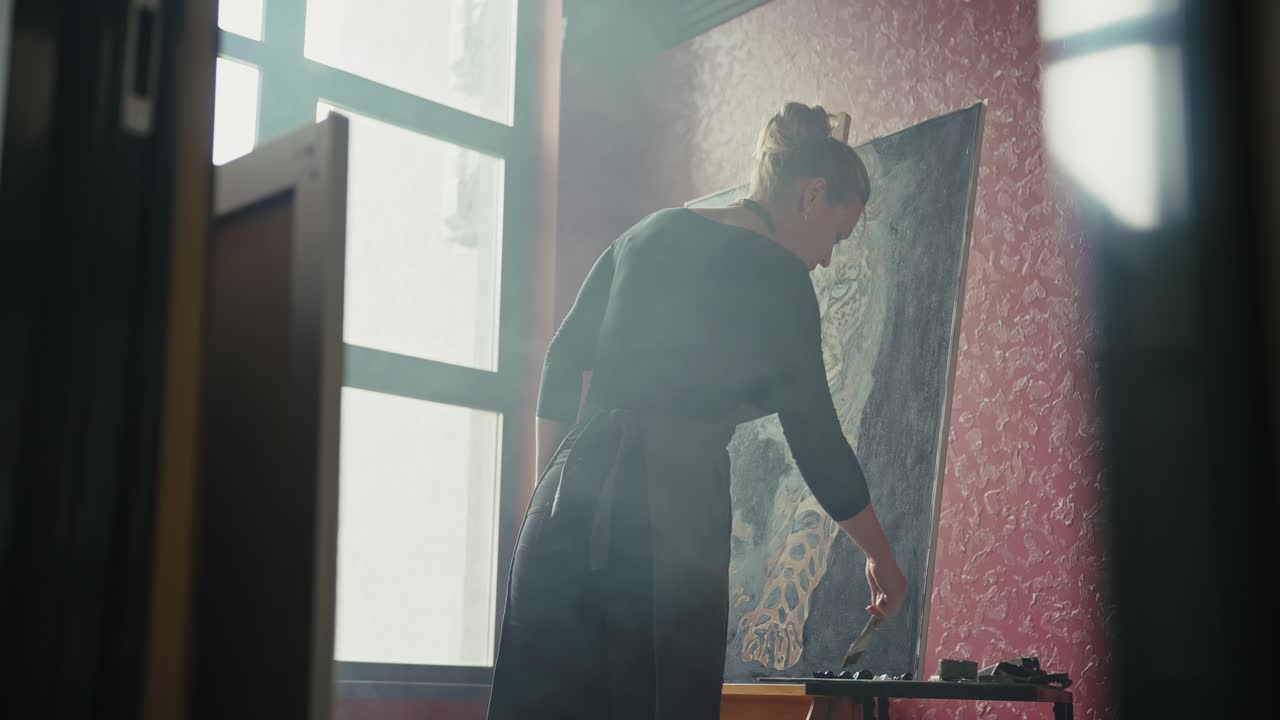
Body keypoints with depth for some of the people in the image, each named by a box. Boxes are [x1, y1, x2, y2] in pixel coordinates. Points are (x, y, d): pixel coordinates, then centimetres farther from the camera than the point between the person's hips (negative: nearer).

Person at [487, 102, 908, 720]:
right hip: (673, 503, -6)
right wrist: (882, 558, 14)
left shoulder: (649, 234, 16)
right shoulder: (777, 277, 0)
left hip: (573, 490, 6)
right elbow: (816, 439, 3)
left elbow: (563, 359, 15)